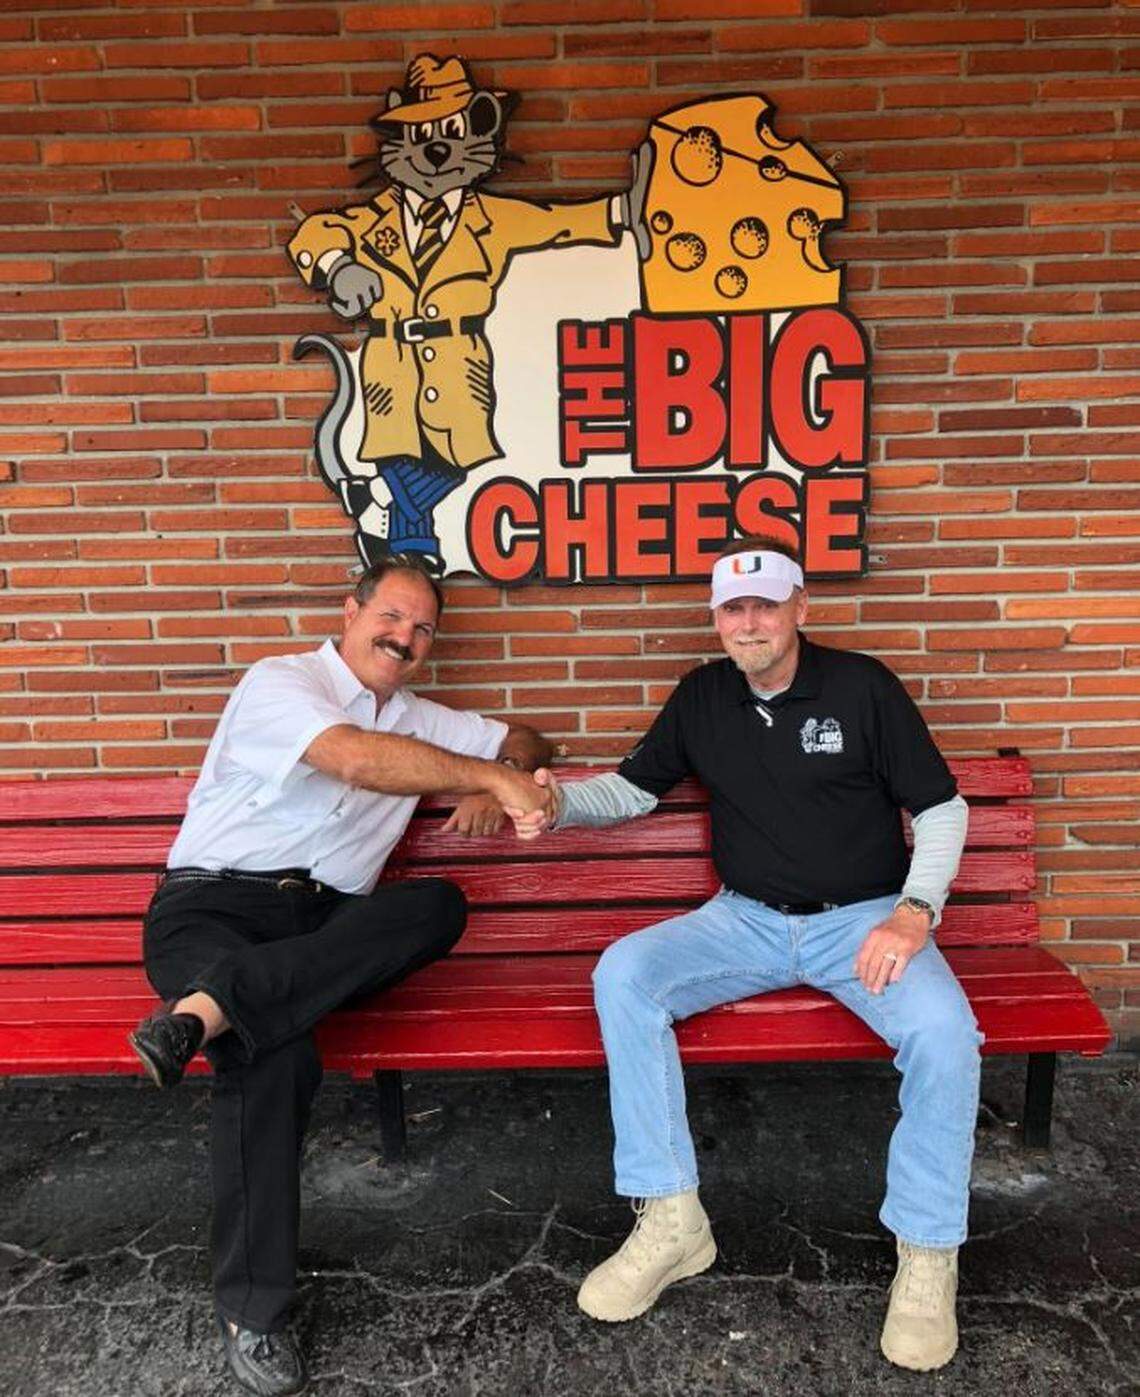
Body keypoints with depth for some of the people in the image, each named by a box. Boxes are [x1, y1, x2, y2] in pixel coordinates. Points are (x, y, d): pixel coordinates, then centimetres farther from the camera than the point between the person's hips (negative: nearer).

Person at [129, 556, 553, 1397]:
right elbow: (355, 759, -22)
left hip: (325, 922, 5)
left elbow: (529, 744, 24)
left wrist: (490, 785, 0)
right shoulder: (281, 682, -1)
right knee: (277, 1057, -33)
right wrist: (491, 776, -23)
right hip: (213, 902, -5)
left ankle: (206, 1010, -31)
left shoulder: (417, 721, 19)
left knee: (441, 905, -26)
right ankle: (253, 1311, -16)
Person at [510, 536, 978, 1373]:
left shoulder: (861, 686, -5)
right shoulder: (701, 698, 5)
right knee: (621, 975, -20)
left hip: (861, 919, -2)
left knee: (944, 1031, -30)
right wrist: (560, 805, -8)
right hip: (746, 920, 3)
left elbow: (943, 808, -1)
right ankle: (672, 1223, -10)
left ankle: (928, 1254, -5)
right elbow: (635, 788, 12)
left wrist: (915, 911, -16)